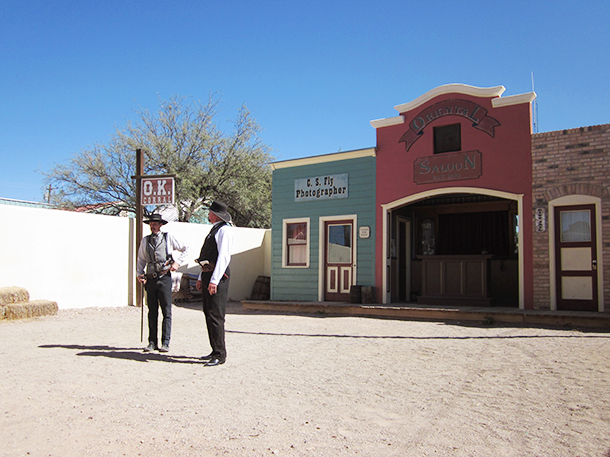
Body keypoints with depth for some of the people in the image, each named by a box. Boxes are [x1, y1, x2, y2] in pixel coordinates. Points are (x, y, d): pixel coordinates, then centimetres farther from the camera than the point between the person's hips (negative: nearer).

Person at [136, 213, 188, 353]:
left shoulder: (168, 237, 5)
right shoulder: (145, 240, 13)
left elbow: (184, 249, 14)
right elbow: (141, 259, 18)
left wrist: (177, 262, 3)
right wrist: (139, 274, 4)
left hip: (164, 278, -3)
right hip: (150, 279, 3)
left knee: (167, 311, -4)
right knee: (152, 312, 7)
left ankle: (165, 343, 0)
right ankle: (152, 342, 14)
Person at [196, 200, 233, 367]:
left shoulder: (224, 230, -10)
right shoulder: (214, 230, 21)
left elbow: (223, 257, -20)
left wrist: (214, 280, -25)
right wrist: (201, 278, 22)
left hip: (217, 276, -10)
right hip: (208, 275, 10)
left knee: (215, 315, -10)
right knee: (209, 314, 13)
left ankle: (220, 355, -5)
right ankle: (216, 351, 21)